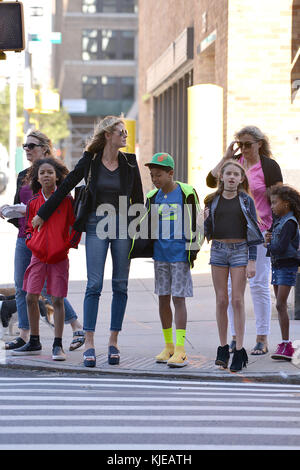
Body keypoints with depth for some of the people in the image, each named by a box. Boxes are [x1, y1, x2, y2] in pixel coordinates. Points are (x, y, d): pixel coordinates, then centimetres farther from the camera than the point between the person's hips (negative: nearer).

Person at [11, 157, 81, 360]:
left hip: (59, 257, -3)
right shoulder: (34, 202, 6)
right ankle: (34, 343, 15)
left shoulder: (66, 200, -3)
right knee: (31, 298, 1)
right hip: (38, 256, 3)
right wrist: (31, 242, 2)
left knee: (57, 300, -3)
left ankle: (58, 345, 3)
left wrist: (70, 244, -4)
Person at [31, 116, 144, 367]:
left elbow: (138, 198, 11)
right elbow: (65, 187, 7)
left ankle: (113, 341, 10)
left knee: (120, 285, 3)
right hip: (96, 225, -2)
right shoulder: (90, 161, 0)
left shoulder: (129, 163, 4)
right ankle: (89, 344, -6)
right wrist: (42, 215, 10)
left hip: (123, 224, 2)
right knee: (94, 285, -7)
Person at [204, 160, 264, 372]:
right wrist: (205, 220, -8)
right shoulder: (213, 201, 8)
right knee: (221, 301, 2)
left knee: (237, 300, -6)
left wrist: (252, 261, -6)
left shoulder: (246, 201, 2)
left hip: (240, 250, -2)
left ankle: (239, 350, -4)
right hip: (218, 249, 2)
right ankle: (223, 348, 10)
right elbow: (208, 231, 13)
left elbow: (253, 232, 1)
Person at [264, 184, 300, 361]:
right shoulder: (279, 221, 14)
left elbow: (280, 248, -22)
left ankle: (286, 345, -18)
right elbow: (273, 244, 17)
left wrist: (269, 245, -5)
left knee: (281, 305, -16)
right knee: (281, 306, 9)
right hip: (277, 266, 9)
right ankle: (285, 346, 12)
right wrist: (268, 239, -2)